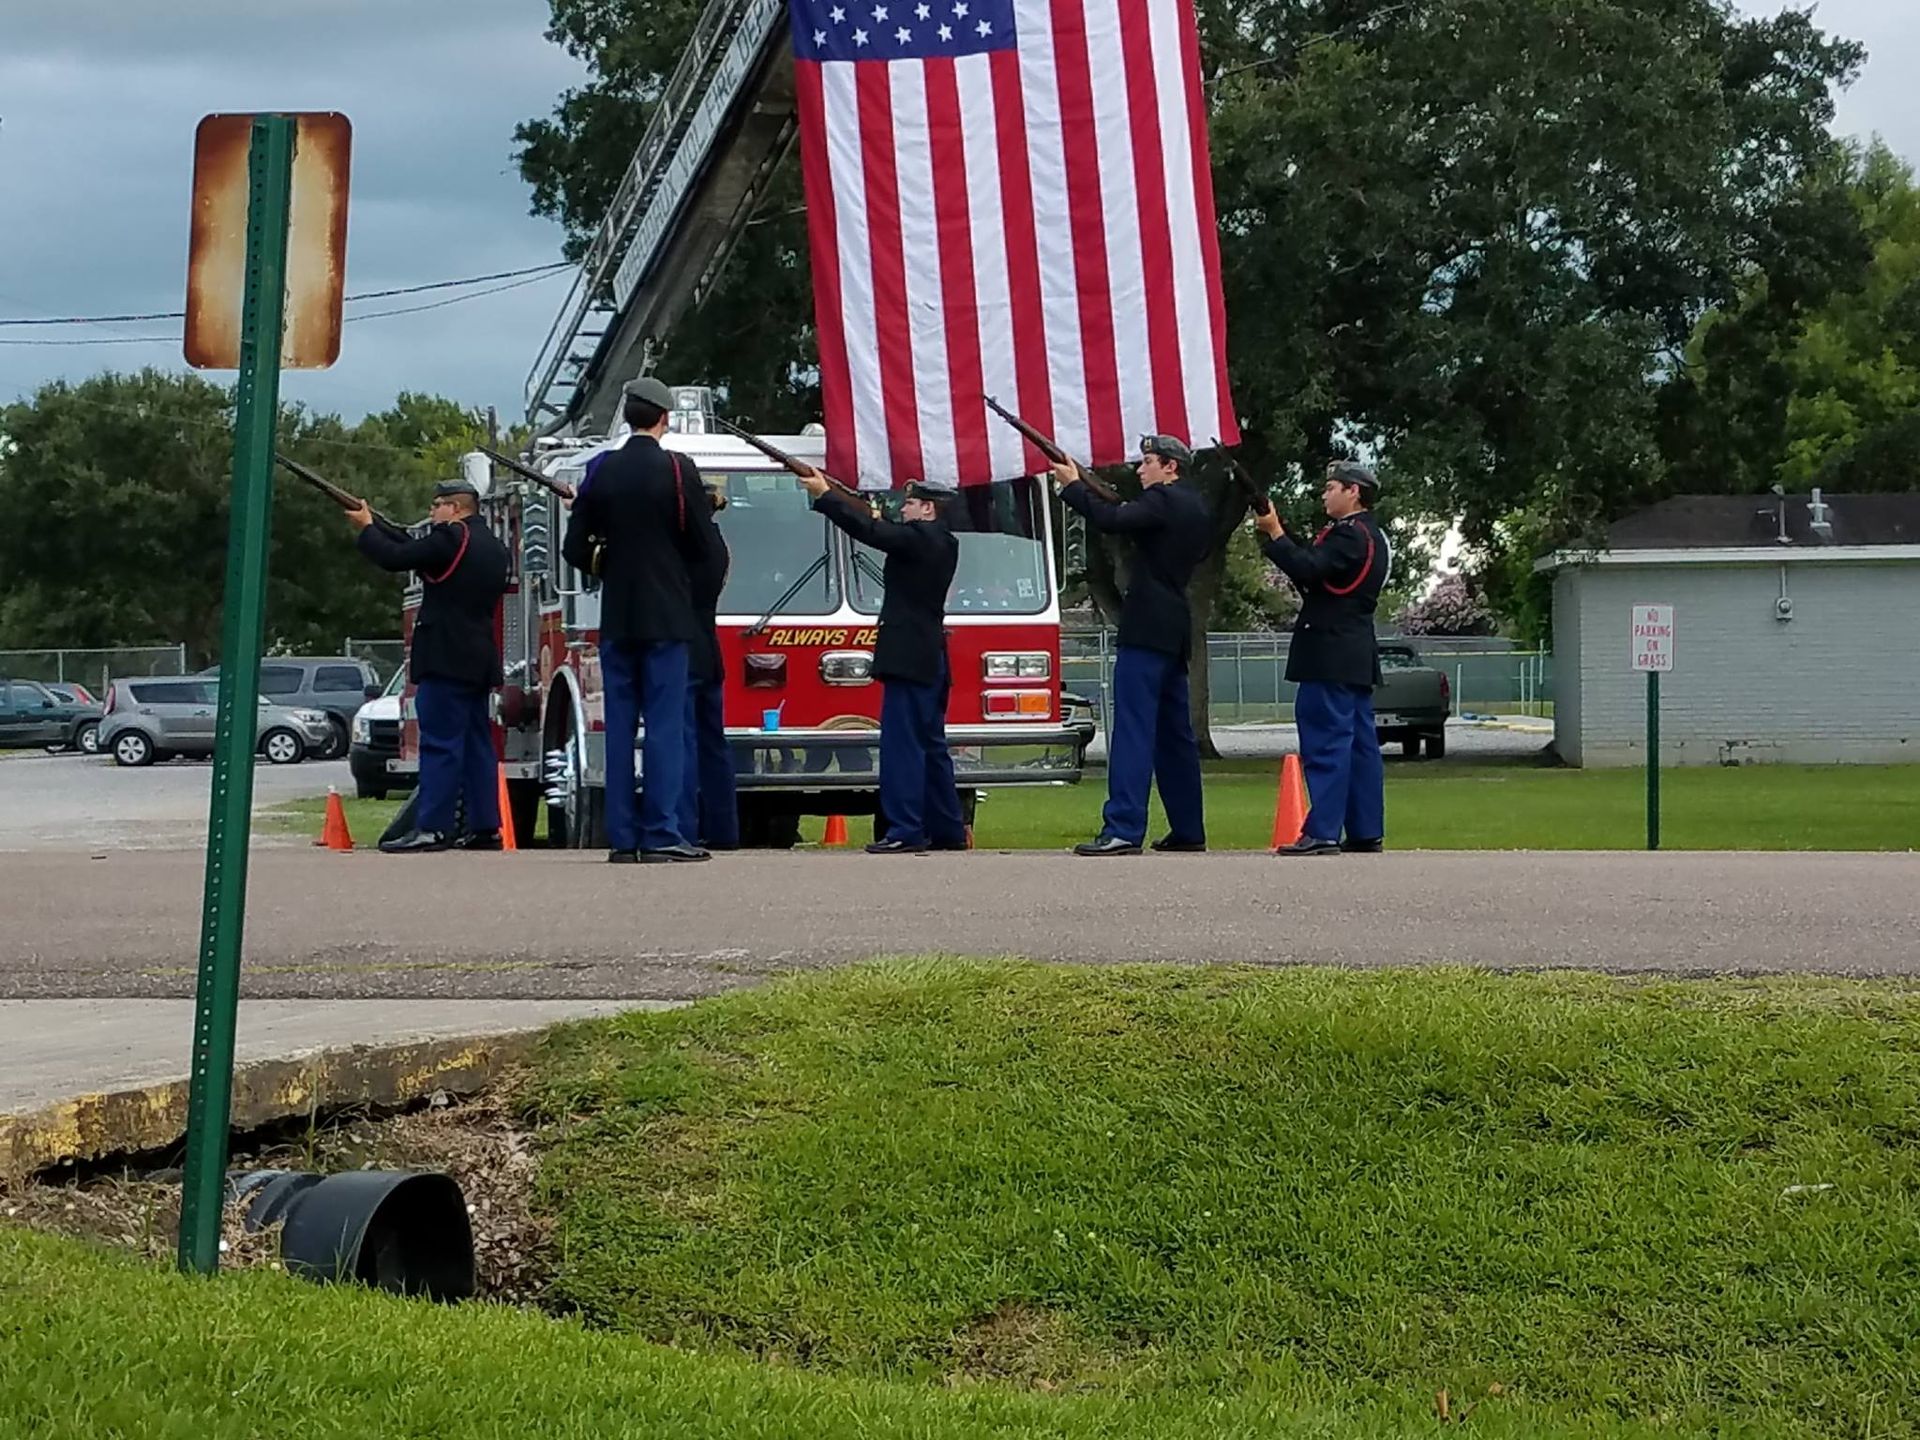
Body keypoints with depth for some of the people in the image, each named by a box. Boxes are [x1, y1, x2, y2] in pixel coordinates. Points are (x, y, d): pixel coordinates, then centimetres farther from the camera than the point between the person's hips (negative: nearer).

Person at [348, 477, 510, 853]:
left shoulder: (452, 537, -10)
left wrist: (366, 528, 4)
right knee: (477, 743, 10)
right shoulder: (493, 546, 18)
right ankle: (485, 827, 10)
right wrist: (376, 526, 21)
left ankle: (432, 828, -13)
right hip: (480, 660, 9)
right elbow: (415, 550, 22)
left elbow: (396, 558, -12)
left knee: (440, 742, -10)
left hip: (446, 658, -9)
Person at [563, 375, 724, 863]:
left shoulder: (602, 471, 4)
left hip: (616, 618, 4)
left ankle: (622, 837, 5)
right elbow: (705, 545, -6)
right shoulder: (678, 470, -7)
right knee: (665, 724, -3)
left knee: (619, 726, 6)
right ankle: (662, 834, -7)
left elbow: (575, 549, 5)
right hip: (667, 617, -4)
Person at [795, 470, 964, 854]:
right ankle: (947, 829, 18)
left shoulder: (918, 537, -11)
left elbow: (870, 531, -17)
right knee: (931, 745, 14)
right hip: (932, 659, 10)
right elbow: (884, 533, 24)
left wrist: (824, 495, -10)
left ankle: (905, 831, -13)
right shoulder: (944, 543, 17)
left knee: (902, 743, -10)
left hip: (908, 659, -10)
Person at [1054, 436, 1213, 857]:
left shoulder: (1163, 499, -9)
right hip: (1176, 632, 10)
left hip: (1147, 628, -9)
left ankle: (1123, 830, -20)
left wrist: (1072, 485, -12)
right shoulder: (1197, 508, 19)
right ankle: (1188, 830, 18)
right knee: (1174, 732, 14)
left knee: (1133, 727, -13)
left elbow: (1112, 521, -23)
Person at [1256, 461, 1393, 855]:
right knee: (1359, 741, 10)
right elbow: (1315, 564, 17)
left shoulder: (1350, 534, -13)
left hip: (1332, 655, -10)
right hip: (1357, 657, 10)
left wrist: (1274, 533, -15)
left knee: (1326, 740, -11)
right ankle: (1366, 832, 12)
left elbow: (1308, 569, -24)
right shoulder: (1371, 536, 20)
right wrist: (1277, 533, 8)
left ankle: (1323, 832, -13)